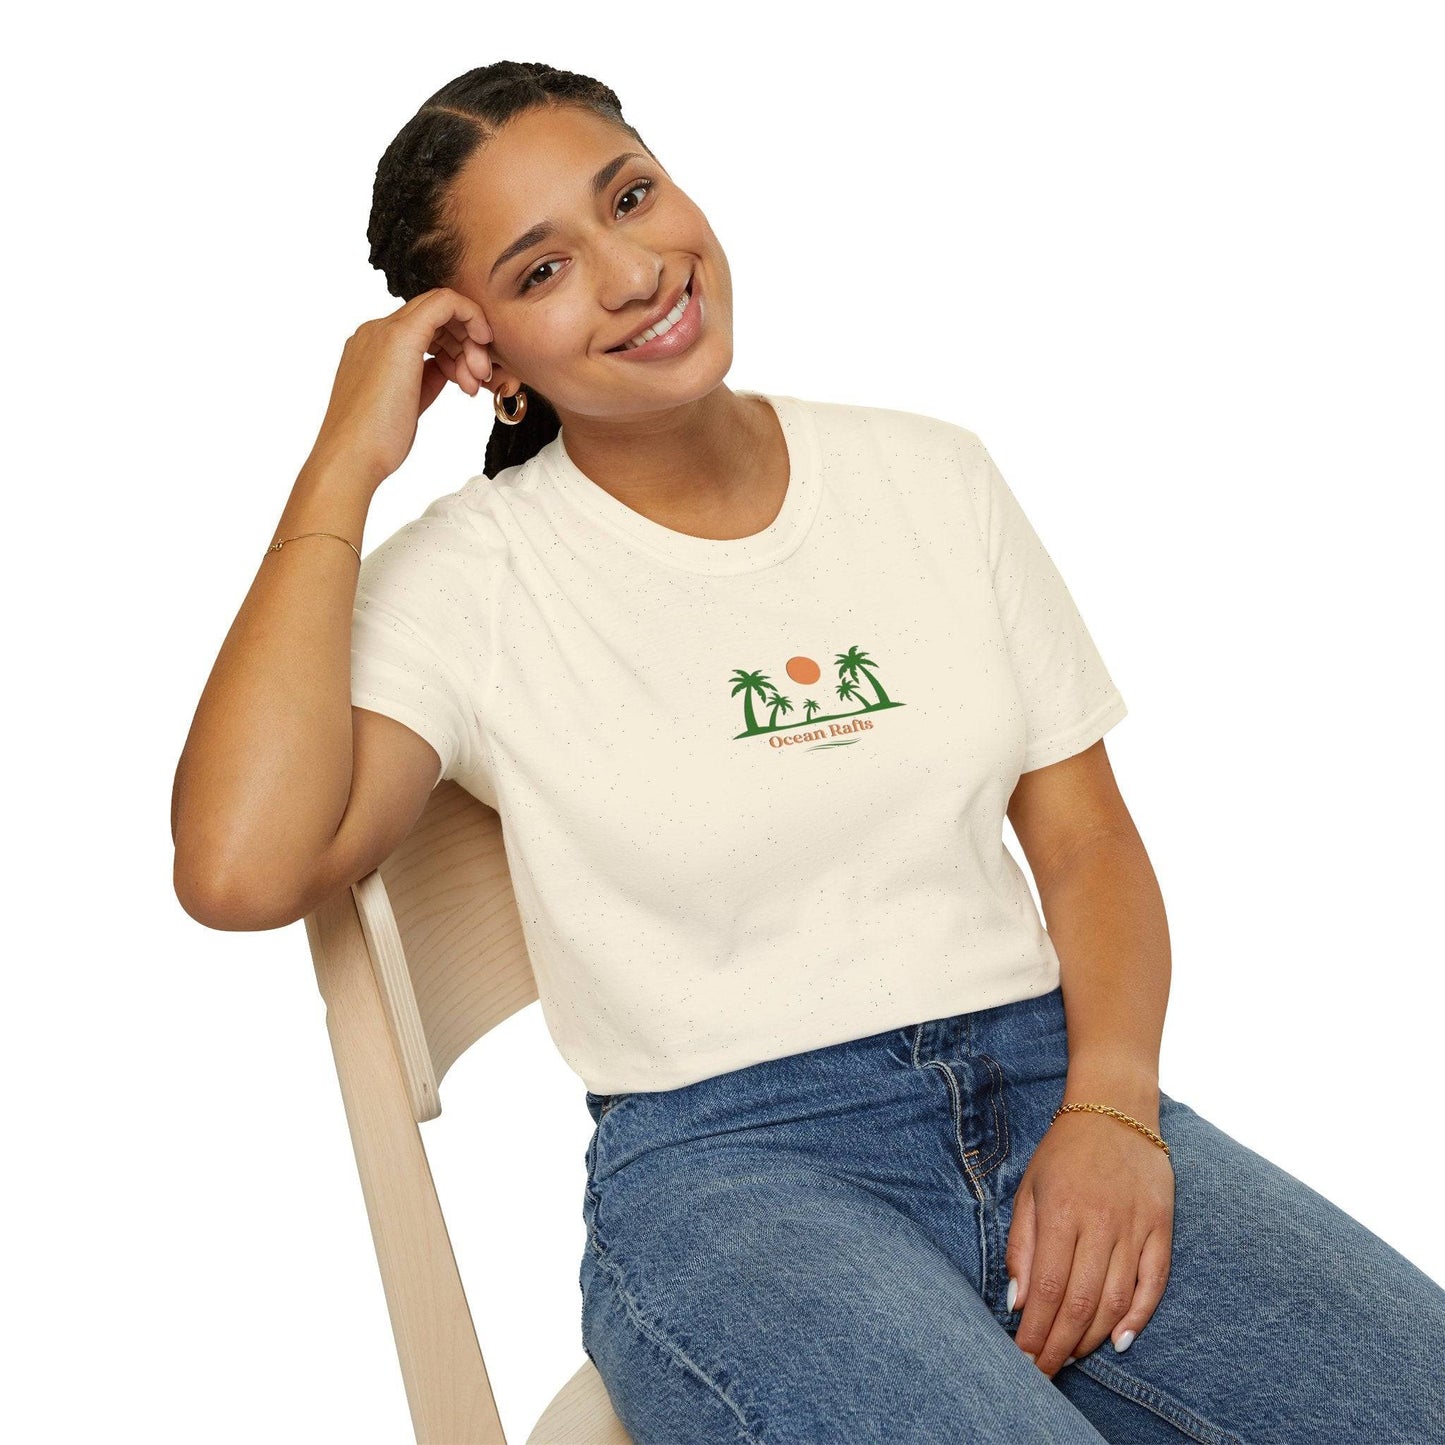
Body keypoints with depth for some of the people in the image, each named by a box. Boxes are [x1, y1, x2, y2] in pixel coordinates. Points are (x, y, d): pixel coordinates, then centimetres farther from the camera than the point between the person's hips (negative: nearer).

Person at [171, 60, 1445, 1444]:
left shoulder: (930, 475, 10)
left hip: (1045, 1082, 4)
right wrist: (344, 465, -11)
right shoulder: (469, 580, -2)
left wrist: (1111, 1107, -8)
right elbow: (240, 870, -18)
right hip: (723, 1161, -3)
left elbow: (1086, 836, 10)